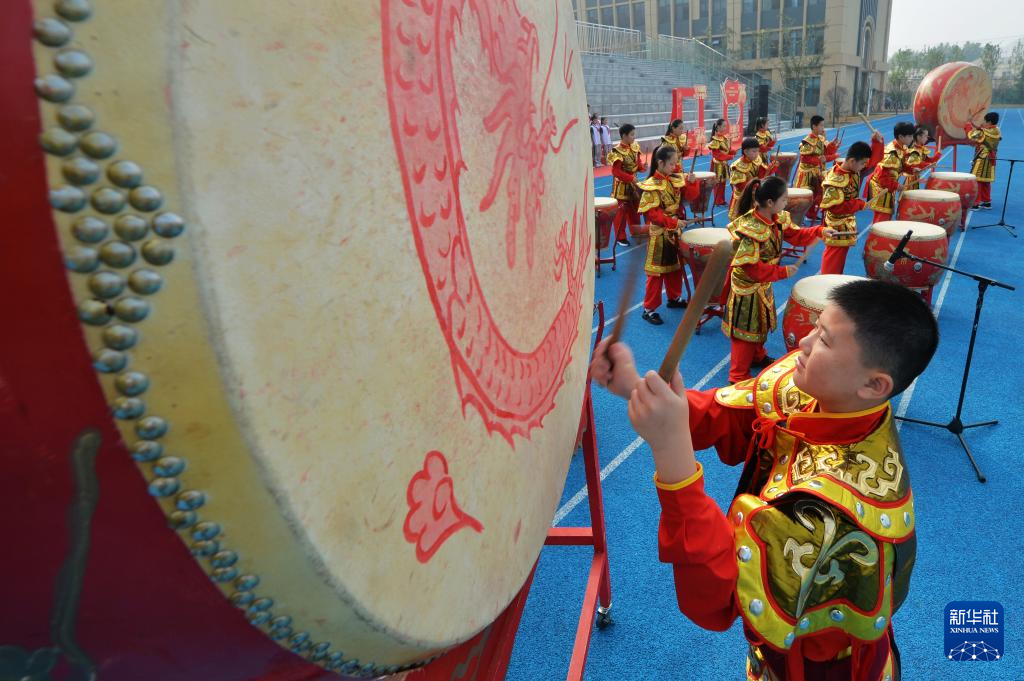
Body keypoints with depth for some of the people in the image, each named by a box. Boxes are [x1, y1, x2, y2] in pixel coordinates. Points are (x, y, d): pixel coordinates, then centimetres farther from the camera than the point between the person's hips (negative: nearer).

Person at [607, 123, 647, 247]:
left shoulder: (635, 147, 2)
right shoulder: (617, 151, -22)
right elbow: (616, 171, -25)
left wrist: (642, 167, -10)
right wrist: (631, 178, -27)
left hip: (633, 183, 8)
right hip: (622, 185, -7)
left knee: (635, 209, 18)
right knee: (621, 211, 0)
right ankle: (620, 237, 10)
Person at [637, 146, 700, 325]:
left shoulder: (676, 179, 3)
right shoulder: (651, 186, -18)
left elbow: (690, 196, 4)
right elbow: (651, 212, -22)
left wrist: (691, 182, -15)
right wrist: (672, 222, -25)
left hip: (675, 231, 7)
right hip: (659, 233, -7)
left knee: (676, 266, 19)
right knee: (656, 271, -2)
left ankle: (674, 297, 38)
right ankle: (649, 309, 6)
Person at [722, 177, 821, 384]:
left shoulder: (776, 220, -3)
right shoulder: (750, 229, -30)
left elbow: (795, 234, 9)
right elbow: (750, 266, -29)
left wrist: (819, 231, -7)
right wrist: (782, 272, -23)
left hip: (763, 284, 9)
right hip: (747, 286, -9)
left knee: (762, 323, 25)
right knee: (747, 329, 2)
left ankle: (757, 357, 47)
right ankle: (739, 375, 14)